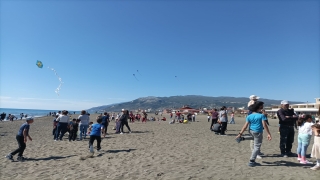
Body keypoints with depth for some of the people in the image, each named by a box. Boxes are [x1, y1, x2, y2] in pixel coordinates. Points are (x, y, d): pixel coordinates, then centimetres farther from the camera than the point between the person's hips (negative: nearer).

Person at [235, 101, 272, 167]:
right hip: (258, 132, -5)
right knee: (257, 147, 3)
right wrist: (269, 134, -16)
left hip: (251, 131, 5)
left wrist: (240, 134, -4)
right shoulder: (261, 115, -12)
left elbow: (245, 126, -5)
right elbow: (264, 125, -19)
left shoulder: (249, 116, -2)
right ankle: (251, 162, 2)